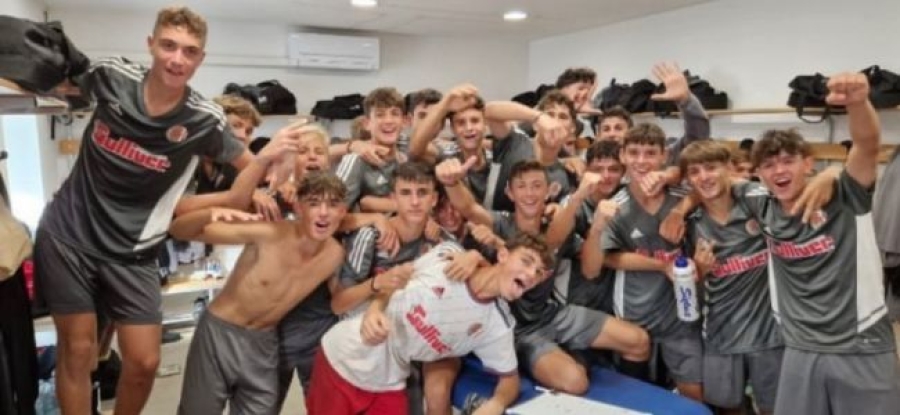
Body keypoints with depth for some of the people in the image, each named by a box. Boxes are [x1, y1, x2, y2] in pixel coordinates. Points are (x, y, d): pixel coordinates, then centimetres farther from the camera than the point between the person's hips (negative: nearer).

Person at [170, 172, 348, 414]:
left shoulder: (335, 255, -12)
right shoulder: (269, 234, -25)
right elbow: (179, 230, -23)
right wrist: (210, 214, -44)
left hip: (264, 344, 4)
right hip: (220, 334, -3)